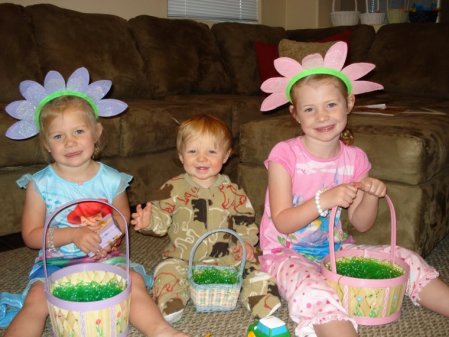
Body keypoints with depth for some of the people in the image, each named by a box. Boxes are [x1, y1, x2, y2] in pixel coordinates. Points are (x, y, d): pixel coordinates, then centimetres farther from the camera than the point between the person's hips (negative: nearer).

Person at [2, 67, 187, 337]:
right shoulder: (40, 184, -6)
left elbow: (123, 220, 11)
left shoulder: (112, 180, -2)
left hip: (103, 257, 1)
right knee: (37, 300, -26)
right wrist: (73, 235, -19)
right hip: (55, 261, -1)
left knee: (134, 282, -22)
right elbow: (31, 235, -4)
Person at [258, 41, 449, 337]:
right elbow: (282, 223, -18)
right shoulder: (285, 155, -14)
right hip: (288, 254, -5)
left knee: (404, 259, -7)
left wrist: (372, 197, -17)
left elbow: (361, 224, 4)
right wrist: (324, 200, -32)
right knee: (313, 290, -36)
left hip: (335, 249, 5)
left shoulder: (355, 159, -1)